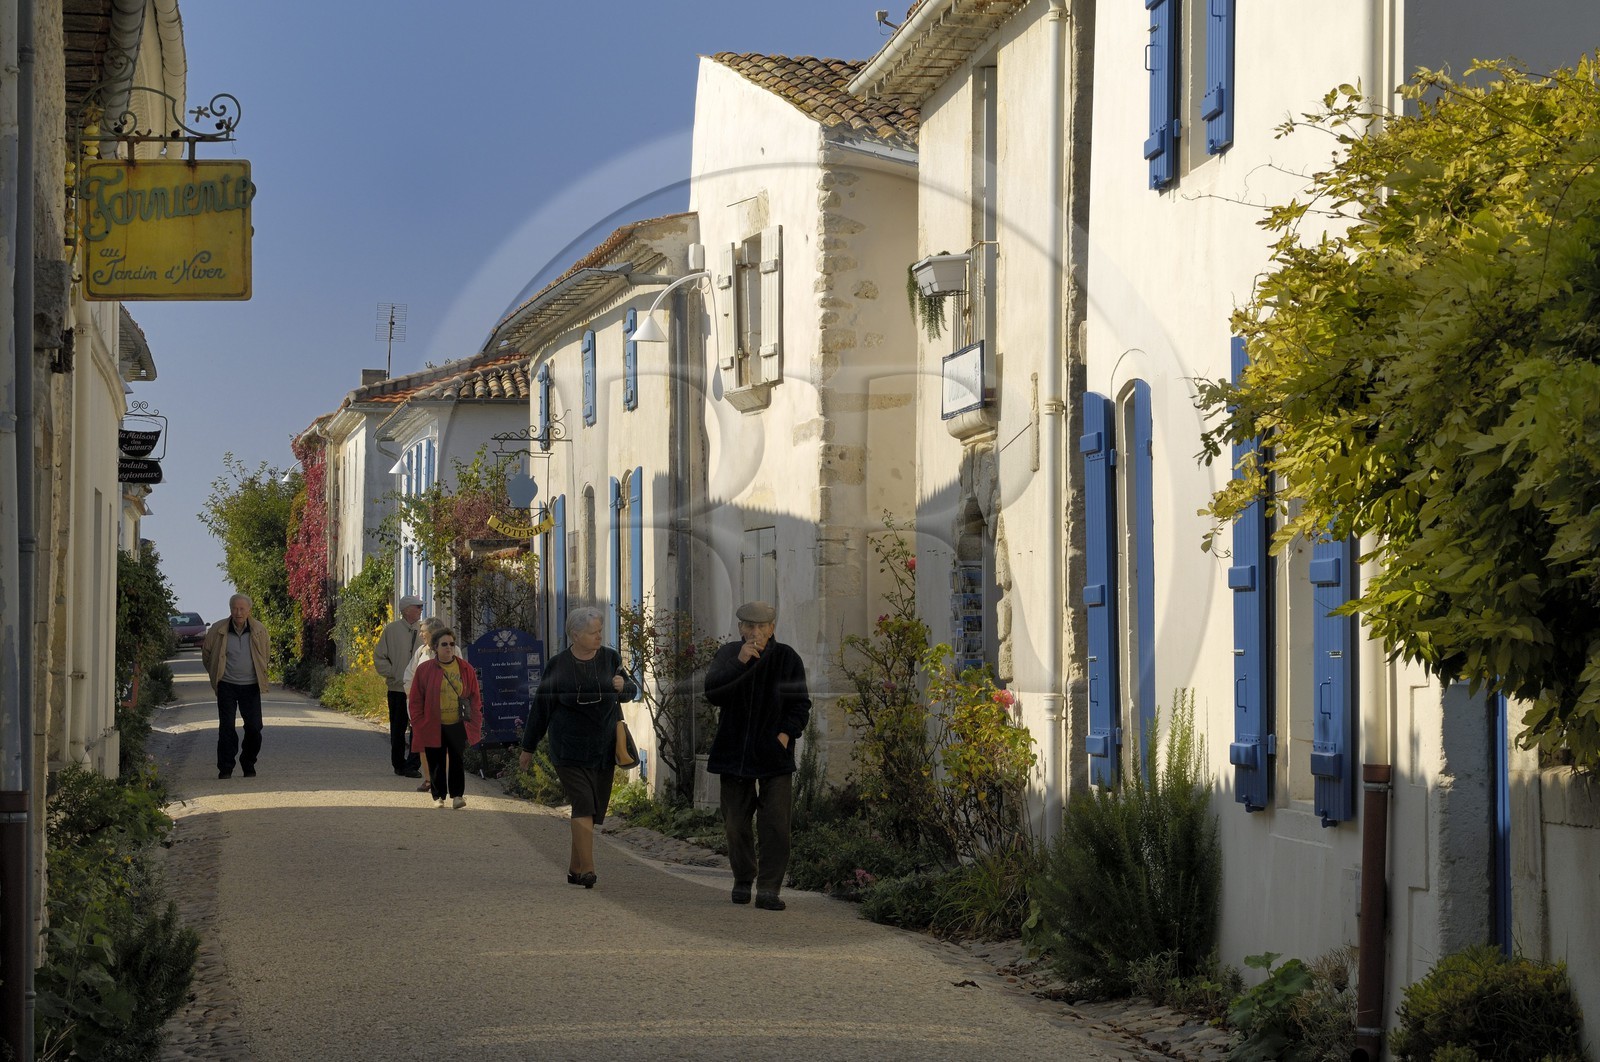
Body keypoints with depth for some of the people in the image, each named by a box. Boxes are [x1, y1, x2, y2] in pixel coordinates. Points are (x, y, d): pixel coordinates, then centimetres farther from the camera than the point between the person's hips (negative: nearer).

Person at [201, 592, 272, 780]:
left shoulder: (259, 630, -3)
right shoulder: (218, 630, -8)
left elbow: (267, 652, 16)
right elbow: (206, 653, 9)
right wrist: (216, 675, 12)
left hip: (251, 686, 1)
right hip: (227, 686, -1)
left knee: (254, 727, 0)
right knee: (226, 727, -6)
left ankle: (248, 765, 18)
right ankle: (225, 768, 0)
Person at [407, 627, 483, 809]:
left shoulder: (465, 669, 3)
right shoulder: (424, 669, -1)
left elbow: (475, 698, 8)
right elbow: (415, 701, 2)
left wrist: (474, 724, 2)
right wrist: (418, 725, -3)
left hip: (458, 726, 1)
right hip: (433, 727, -1)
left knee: (458, 761, 2)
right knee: (436, 763, 4)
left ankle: (457, 795, 10)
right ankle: (438, 796, 14)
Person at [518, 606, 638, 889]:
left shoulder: (610, 658, 6)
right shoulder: (558, 665, -3)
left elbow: (631, 692, 16)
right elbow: (541, 706, 3)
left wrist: (623, 687, -10)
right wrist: (528, 747, 8)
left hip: (603, 749, 4)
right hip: (569, 748, -4)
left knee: (592, 811, 6)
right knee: (583, 806, -15)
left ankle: (575, 868, 18)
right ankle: (588, 869, -19)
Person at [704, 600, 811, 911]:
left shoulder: (787, 658, 0)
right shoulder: (729, 654, 2)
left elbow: (800, 704, 5)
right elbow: (712, 691, -13)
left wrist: (788, 732, -11)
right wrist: (739, 663, -24)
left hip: (774, 753, -1)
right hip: (735, 752, 2)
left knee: (775, 824, -10)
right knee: (736, 822, 7)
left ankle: (768, 888, -8)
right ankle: (743, 880, 24)